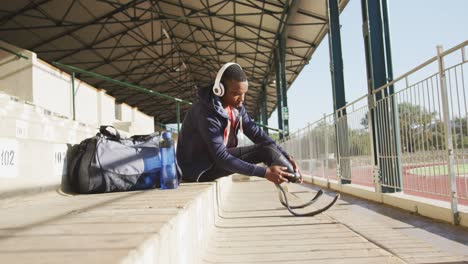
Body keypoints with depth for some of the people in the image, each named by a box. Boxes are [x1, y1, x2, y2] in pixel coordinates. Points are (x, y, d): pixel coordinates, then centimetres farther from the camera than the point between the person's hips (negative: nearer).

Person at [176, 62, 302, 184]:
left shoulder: (236, 106, -3)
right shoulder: (206, 113, -28)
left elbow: (256, 133, -1)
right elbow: (221, 158, -31)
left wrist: (285, 156, -14)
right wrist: (265, 172, -34)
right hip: (200, 168, -8)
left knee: (268, 149, -6)